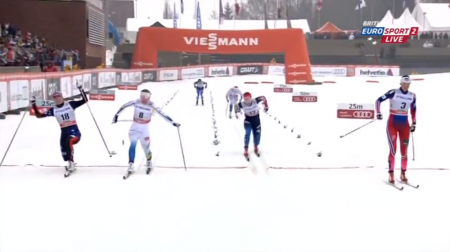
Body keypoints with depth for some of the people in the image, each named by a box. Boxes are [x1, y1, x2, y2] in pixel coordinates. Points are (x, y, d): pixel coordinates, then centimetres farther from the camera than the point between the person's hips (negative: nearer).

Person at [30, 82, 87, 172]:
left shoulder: (70, 104, 2)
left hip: (75, 131, -4)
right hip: (64, 133, 4)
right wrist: (33, 104, 5)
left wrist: (80, 89, -10)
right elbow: (39, 115, 12)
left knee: (68, 141, -33)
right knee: (64, 151, -3)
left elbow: (85, 100, -2)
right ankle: (70, 164, 27)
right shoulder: (53, 110, 8)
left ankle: (71, 163, -25)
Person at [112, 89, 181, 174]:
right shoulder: (136, 102, -9)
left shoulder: (151, 105, -12)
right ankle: (131, 164, -13)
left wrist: (172, 122, -18)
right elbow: (124, 106, 4)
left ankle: (149, 163, 35)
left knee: (146, 147, 7)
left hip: (144, 128, -1)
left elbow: (162, 113, -14)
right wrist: (117, 114, 7)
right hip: (134, 126, 1)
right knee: (133, 144, -17)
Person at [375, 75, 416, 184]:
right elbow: (379, 100, -8)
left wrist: (414, 123, 17)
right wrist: (378, 113, -21)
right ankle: (391, 174, -1)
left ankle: (403, 173, 18)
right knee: (393, 150, -9)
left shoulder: (412, 96, 4)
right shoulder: (393, 92, -9)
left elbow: (413, 109, 18)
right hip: (393, 124, -4)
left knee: (404, 151, 5)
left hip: (404, 125, 4)